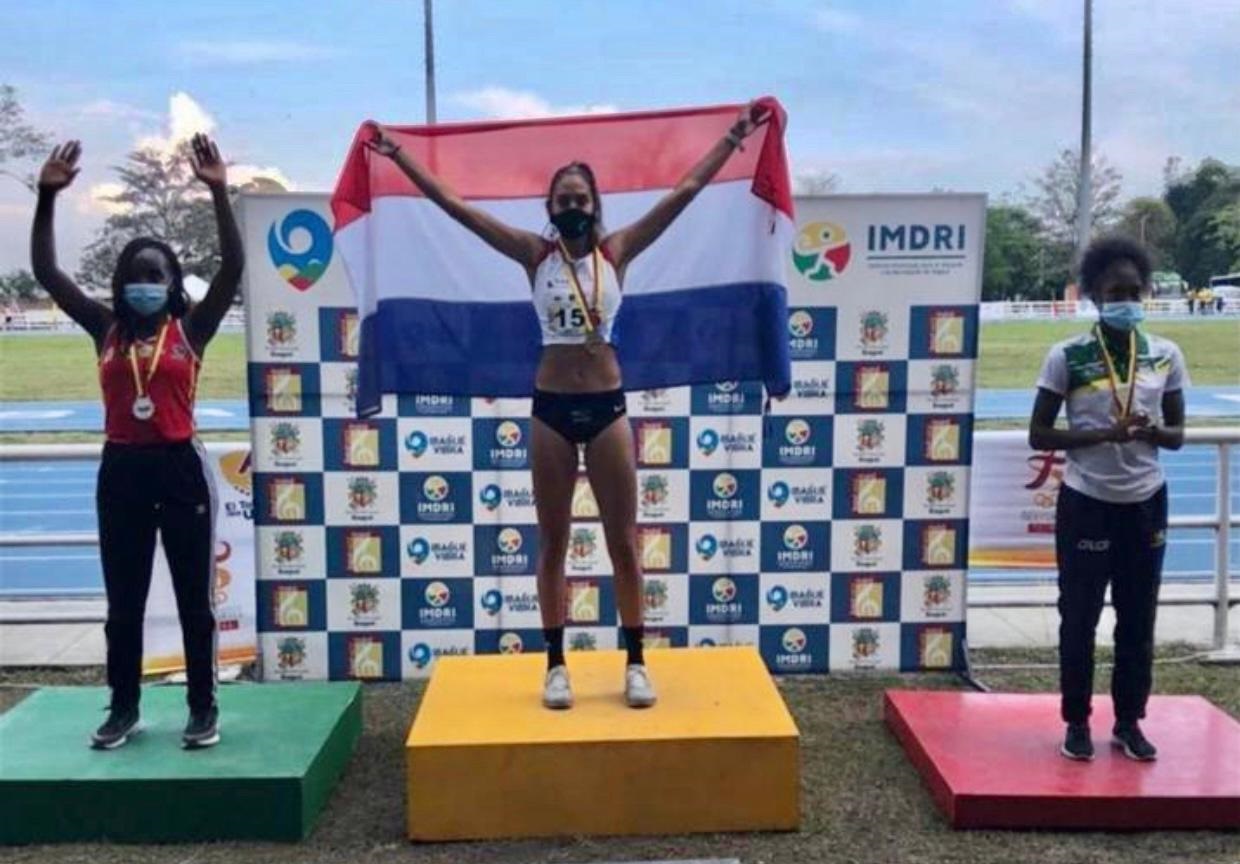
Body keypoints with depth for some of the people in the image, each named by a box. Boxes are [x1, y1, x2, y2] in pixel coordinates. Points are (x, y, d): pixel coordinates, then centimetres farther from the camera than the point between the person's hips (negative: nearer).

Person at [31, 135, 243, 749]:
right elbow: (46, 272, 1)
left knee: (193, 596, 5)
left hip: (179, 468, -3)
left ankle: (203, 708, 17)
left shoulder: (190, 328, -1)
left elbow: (233, 267, -12)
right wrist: (48, 197, -8)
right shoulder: (106, 329, 6)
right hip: (120, 471, 3)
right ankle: (123, 708, 26)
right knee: (123, 600, 12)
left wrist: (218, 193, -20)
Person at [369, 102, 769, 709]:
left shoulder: (617, 251, 1)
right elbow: (454, 206, 0)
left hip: (607, 406, 0)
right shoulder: (536, 254, 1)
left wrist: (734, 136, 0)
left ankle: (635, 663, 18)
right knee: (553, 544, 9)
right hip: (551, 408, 0)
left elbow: (686, 191, 1)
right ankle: (556, 665, 20)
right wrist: (398, 155, -1)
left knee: (623, 541, 6)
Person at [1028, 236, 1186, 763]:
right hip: (1086, 503, -3)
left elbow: (1177, 435, 8)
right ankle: (1077, 723, 22)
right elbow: (1038, 435, -7)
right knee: (1080, 618, 6)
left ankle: (1129, 723, 27)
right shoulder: (1068, 357, -9)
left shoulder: (1166, 356, 1)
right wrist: (1101, 434, -21)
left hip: (1145, 503, 3)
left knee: (1138, 619, 11)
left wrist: (1154, 431, -16)